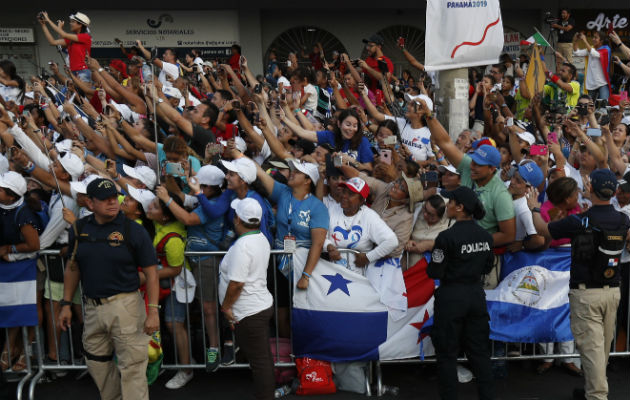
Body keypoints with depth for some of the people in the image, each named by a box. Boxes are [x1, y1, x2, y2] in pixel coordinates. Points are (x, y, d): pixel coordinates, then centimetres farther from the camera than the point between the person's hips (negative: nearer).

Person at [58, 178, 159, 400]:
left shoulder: (133, 230, -9)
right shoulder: (79, 229, 5)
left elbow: (151, 273, -9)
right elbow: (72, 268, 14)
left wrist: (153, 311, -14)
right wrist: (66, 303, 11)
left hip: (125, 305, -5)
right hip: (92, 307, 5)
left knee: (131, 366, -2)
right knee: (97, 363, 19)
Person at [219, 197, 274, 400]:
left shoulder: (242, 246, -23)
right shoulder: (261, 239, 6)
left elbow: (236, 283, -23)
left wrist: (225, 306, -11)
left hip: (249, 313, -10)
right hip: (264, 305, 10)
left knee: (259, 360, 0)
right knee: (264, 357, 19)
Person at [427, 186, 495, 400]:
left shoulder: (447, 237, -19)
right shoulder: (485, 236, 0)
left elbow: (435, 273, -16)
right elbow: (487, 267, 11)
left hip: (451, 297, -6)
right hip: (476, 295, 6)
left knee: (447, 354, 8)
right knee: (479, 350, 16)